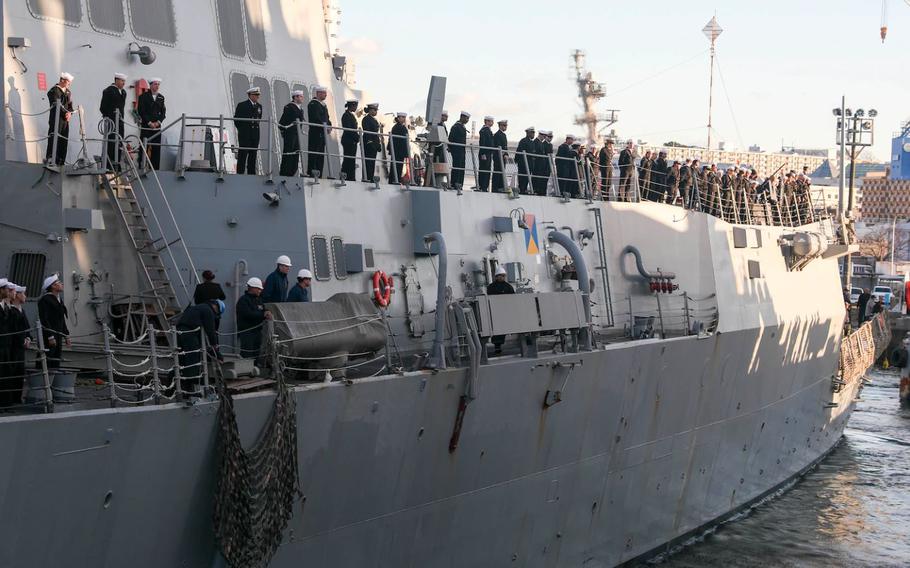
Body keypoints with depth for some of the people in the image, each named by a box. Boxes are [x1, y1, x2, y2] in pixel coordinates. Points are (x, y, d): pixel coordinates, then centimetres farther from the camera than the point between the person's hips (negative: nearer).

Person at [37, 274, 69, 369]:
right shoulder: (45, 300, -11)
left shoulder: (59, 301, 18)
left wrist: (66, 335, 19)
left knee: (55, 364, 8)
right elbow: (44, 320, -17)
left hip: (58, 337, 9)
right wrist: (50, 336, -20)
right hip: (47, 337, -9)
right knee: (46, 364, -10)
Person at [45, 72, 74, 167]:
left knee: (64, 140, 7)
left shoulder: (68, 92, 17)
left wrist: (70, 113, -3)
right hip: (56, 119, -8)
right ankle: (49, 158, -13)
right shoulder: (54, 90, -7)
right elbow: (56, 105, -15)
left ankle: (60, 160, 12)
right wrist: (66, 113, -17)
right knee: (54, 138, -12)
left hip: (65, 120, 8)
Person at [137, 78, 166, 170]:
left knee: (156, 149, 1)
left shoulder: (161, 97, 11)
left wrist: (158, 122, -6)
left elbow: (163, 112, 10)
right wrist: (149, 123, -12)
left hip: (157, 127, 4)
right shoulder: (143, 96, -1)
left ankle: (155, 169, 5)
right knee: (144, 149, -3)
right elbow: (141, 112, -7)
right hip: (145, 127, -4)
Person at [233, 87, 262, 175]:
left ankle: (251, 173, 7)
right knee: (243, 154, -5)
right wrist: (242, 130, 3)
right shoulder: (242, 105, -4)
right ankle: (240, 173, -4)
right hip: (244, 134, -5)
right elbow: (236, 119, 0)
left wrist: (255, 128, 11)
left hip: (255, 134, 5)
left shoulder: (259, 106, 12)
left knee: (253, 154, 4)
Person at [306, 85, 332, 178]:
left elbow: (326, 118, 22)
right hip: (315, 133, -9)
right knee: (313, 155, -9)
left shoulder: (323, 105, 20)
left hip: (322, 134, 9)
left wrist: (329, 125, 3)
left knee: (321, 156, 9)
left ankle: (319, 175, 12)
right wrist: (324, 125, -19)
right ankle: (311, 173, -9)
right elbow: (315, 118, -19)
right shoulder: (313, 104, -9)